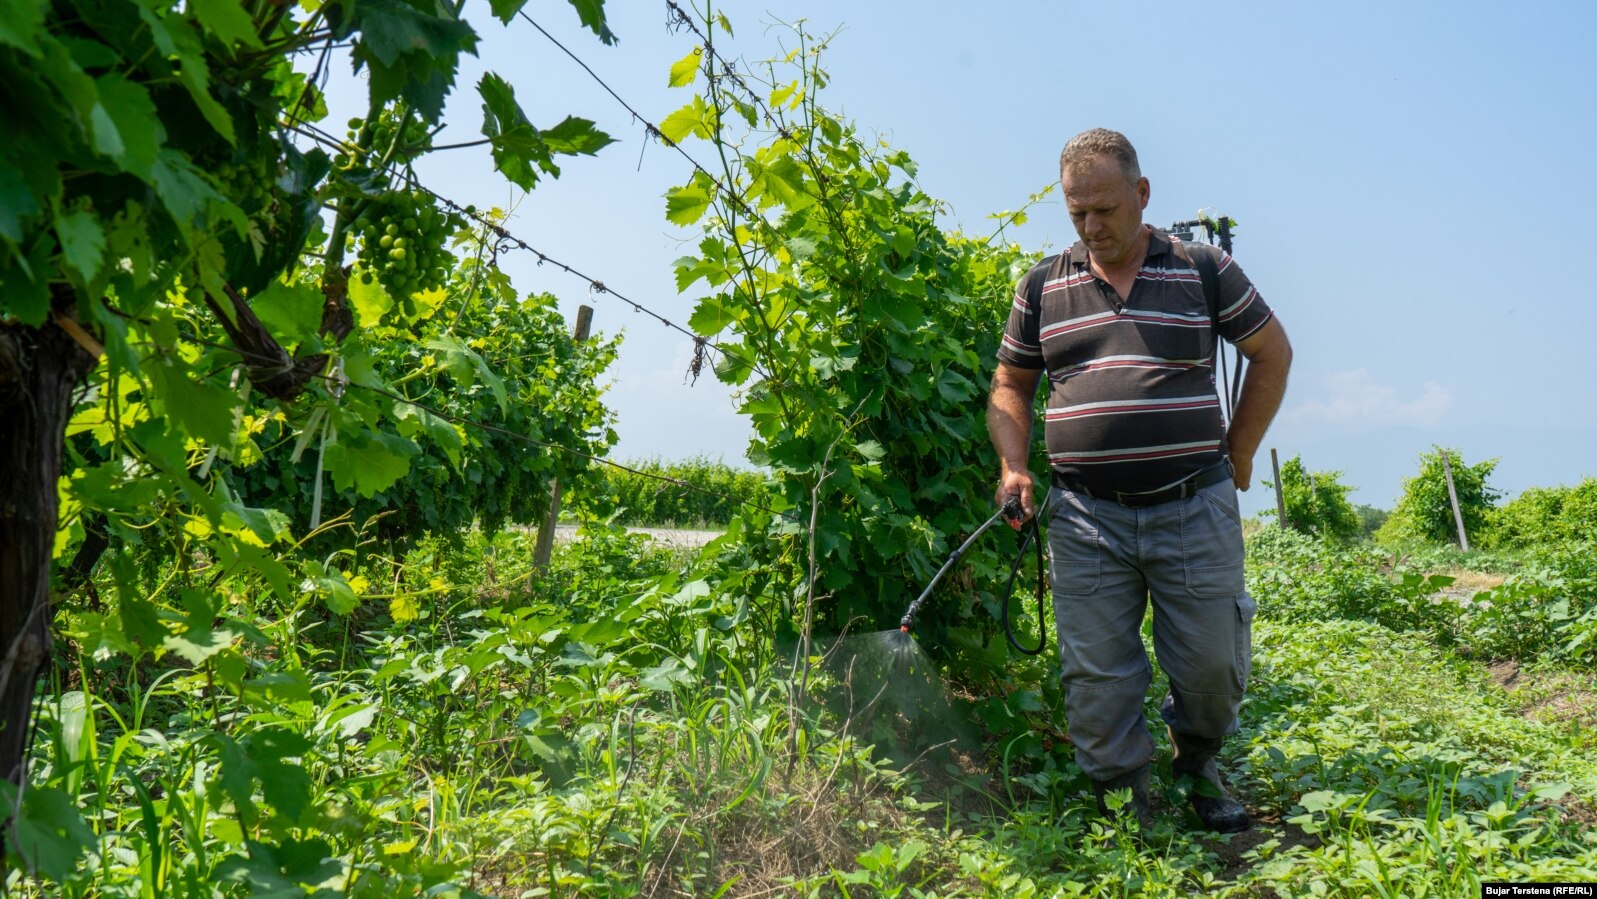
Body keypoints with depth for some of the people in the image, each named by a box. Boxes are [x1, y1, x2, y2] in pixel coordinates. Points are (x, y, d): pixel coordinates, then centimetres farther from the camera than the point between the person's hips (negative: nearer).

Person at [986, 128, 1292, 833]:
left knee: (1213, 669, 7)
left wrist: (1238, 455, 11)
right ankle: (1125, 803, 21)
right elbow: (1010, 385, 15)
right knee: (1097, 678, 2)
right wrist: (1013, 468, -1)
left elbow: (1272, 353, 14)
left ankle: (1198, 764, 36)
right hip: (1086, 519, 1)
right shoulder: (1043, 286, 9)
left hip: (1195, 510, 0)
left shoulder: (1202, 268, 4)